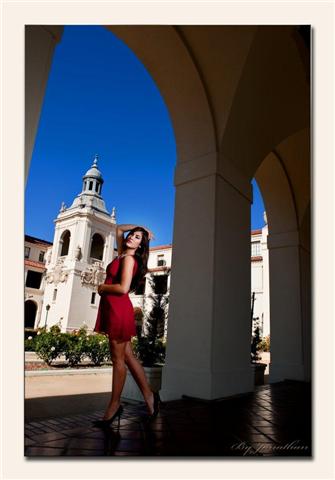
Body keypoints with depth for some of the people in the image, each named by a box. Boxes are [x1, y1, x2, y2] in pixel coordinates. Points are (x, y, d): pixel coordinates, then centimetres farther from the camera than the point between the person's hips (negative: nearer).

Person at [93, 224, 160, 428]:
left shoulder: (129, 259, -9)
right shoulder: (123, 254, 15)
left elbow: (123, 288, -20)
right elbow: (119, 229, 29)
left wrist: (102, 288, -5)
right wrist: (138, 226, 20)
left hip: (119, 310, -9)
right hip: (114, 310, 9)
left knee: (118, 359, 1)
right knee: (127, 356, 12)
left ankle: (114, 406, 13)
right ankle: (149, 395, 21)